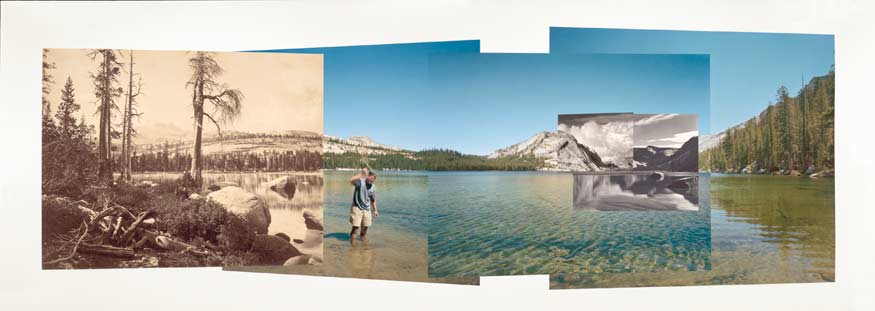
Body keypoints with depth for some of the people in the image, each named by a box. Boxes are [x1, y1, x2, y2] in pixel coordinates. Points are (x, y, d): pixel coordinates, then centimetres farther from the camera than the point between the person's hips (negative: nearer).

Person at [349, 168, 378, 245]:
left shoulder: (373, 188, 4)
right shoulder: (360, 181, -13)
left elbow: (373, 200, 14)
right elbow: (351, 180, -34)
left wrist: (375, 210, 12)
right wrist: (361, 174, -34)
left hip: (367, 209, 5)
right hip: (357, 207, -5)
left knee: (365, 226, 11)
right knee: (356, 226, -9)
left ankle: (363, 235, 35)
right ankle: (352, 238, 10)